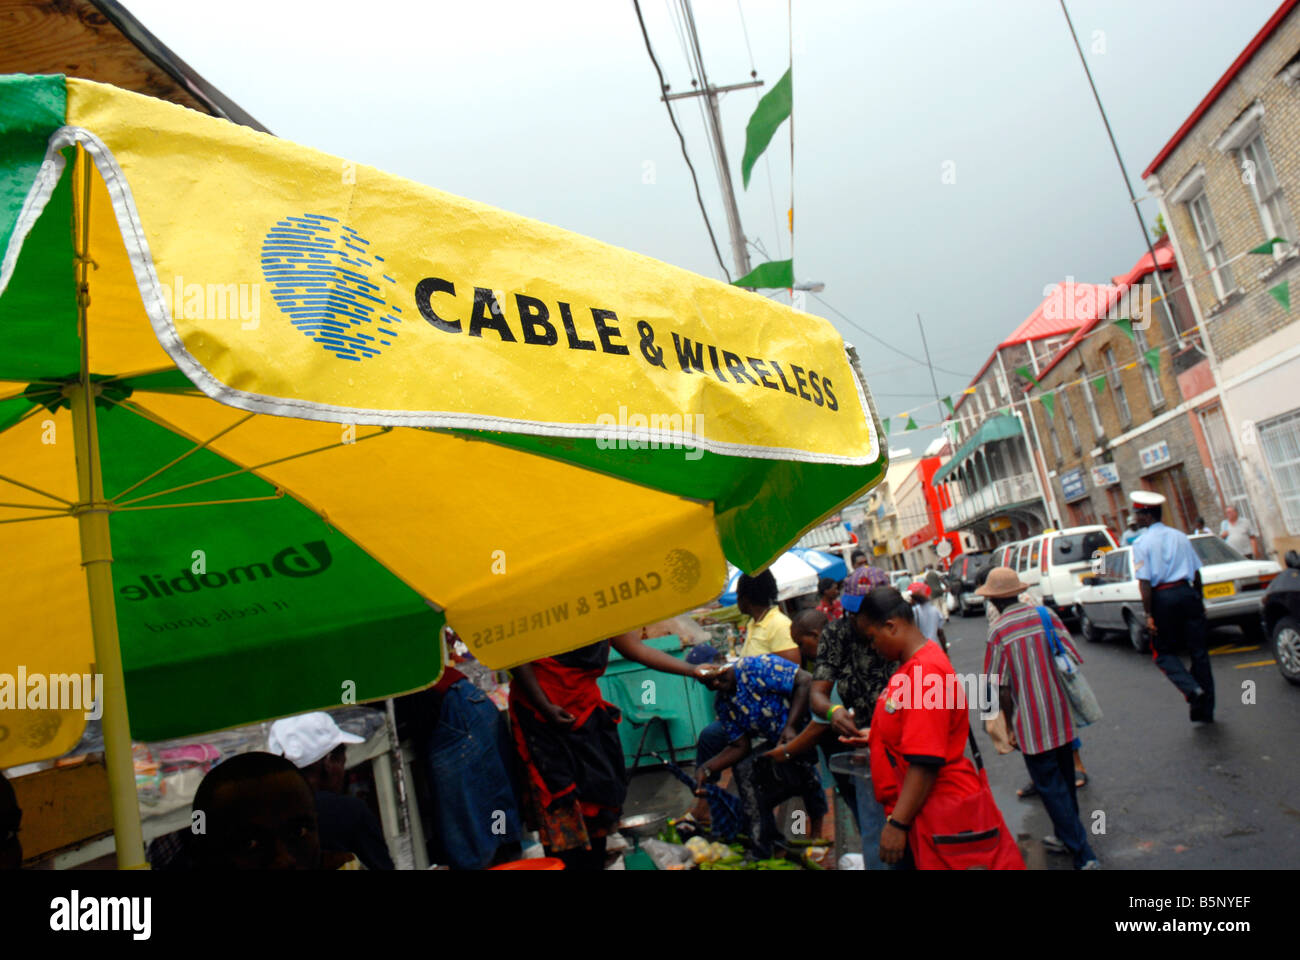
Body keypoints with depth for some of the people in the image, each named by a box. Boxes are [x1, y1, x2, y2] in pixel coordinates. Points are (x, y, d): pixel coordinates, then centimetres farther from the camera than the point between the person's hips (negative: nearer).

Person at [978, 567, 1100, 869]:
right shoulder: (1047, 615, -3)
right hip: (1061, 717, 6)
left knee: (1050, 787, 5)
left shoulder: (998, 631, -15)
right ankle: (1067, 837, 38)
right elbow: (1074, 660, 0)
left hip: (1031, 724, -5)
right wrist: (1071, 705, 13)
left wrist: (1009, 724, -1)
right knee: (1065, 779, 22)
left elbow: (1001, 687, -13)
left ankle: (1083, 854, 4)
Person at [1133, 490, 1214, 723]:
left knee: (1164, 652, 11)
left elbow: (1144, 582, -13)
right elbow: (1196, 572, 11)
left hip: (1162, 598, -4)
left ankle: (1192, 688, -13)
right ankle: (1205, 710, 15)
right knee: (1199, 650, 10)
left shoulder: (1142, 544, -7)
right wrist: (1199, 599, 21)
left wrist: (1149, 614, -10)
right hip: (1187, 593, 4)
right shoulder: (1180, 536, 8)